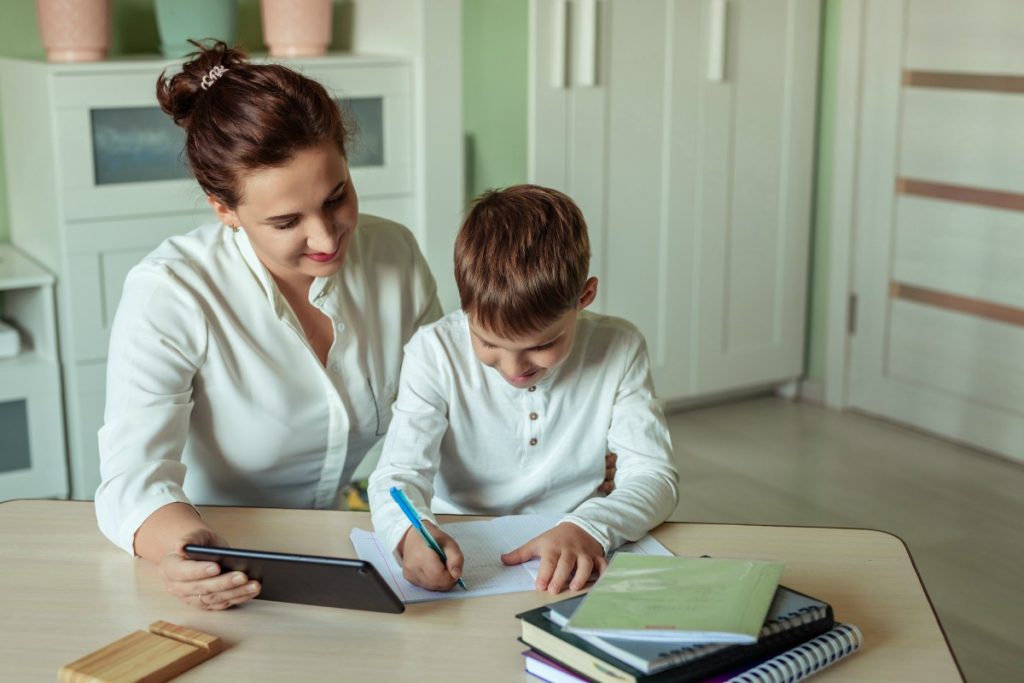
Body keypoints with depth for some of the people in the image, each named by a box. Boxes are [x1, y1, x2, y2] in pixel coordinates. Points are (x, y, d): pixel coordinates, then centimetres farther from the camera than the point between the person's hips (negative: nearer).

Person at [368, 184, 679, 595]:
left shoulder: (618, 350, -6)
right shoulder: (435, 353, -9)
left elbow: (653, 476, -9)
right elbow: (398, 473, -14)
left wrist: (588, 528, -30)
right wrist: (411, 532, -38)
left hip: (569, 575, 1)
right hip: (458, 556, -1)